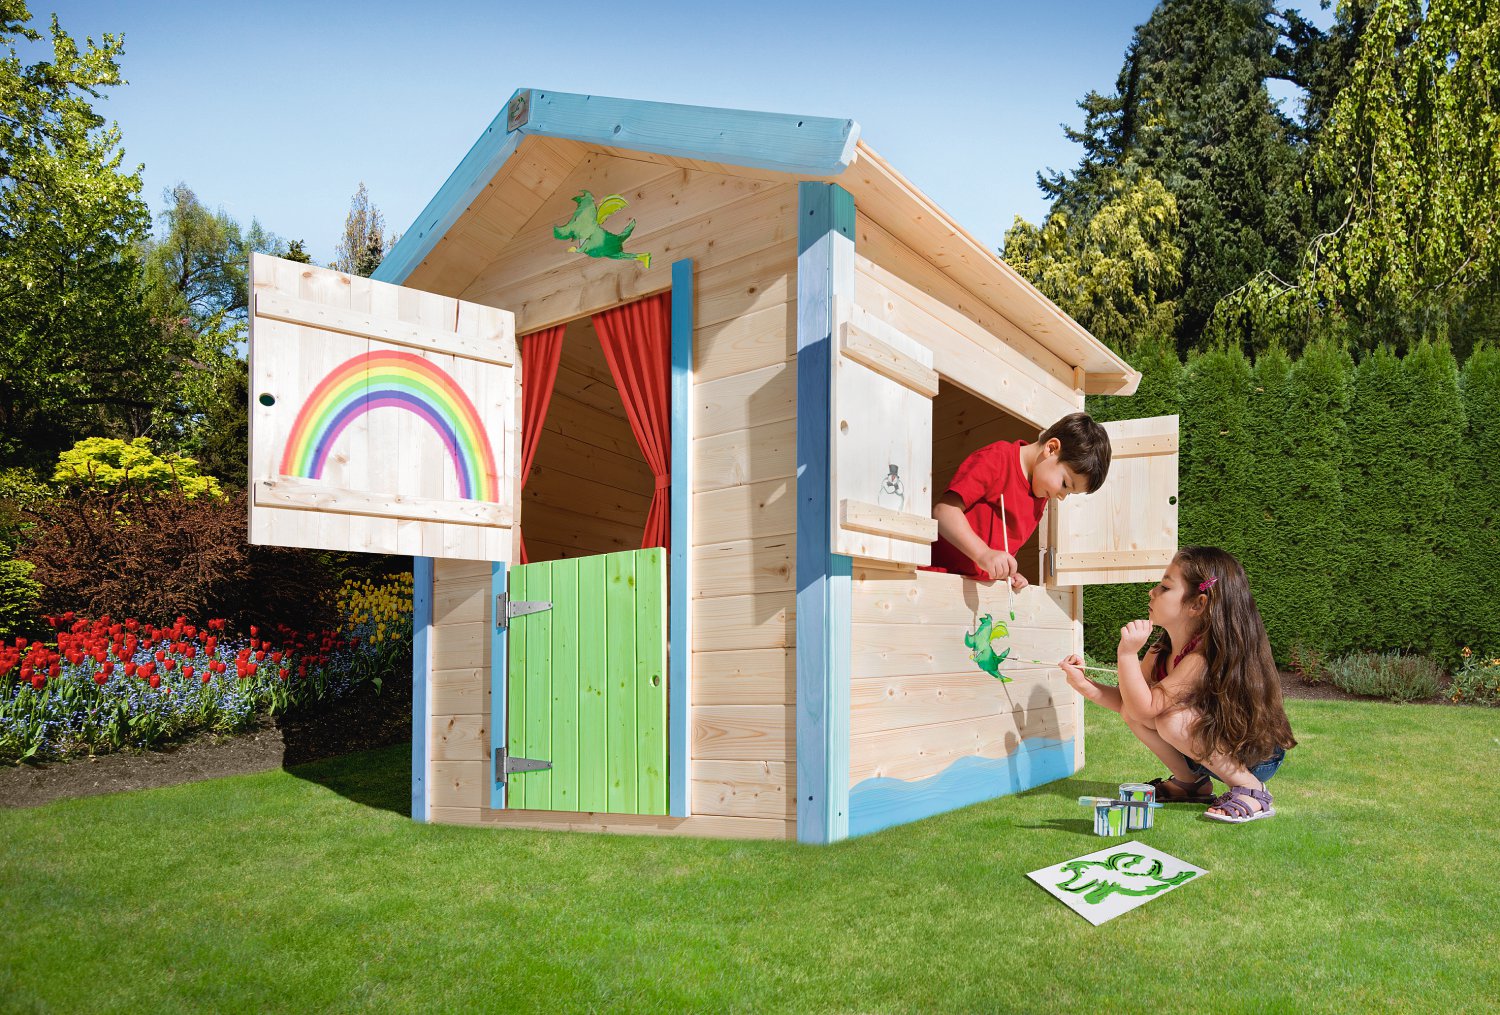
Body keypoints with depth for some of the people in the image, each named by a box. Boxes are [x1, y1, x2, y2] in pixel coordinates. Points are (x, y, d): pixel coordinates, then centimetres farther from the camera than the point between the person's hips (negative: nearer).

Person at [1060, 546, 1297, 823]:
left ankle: (1250, 788, -13)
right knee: (1131, 712, -10)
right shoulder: (1162, 649, -4)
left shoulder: (1205, 657, -30)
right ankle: (1192, 782, 8)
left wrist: (1127, 652, -36)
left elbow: (1144, 708, -31)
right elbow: (1130, 704, -2)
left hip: (1259, 757, -8)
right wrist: (1085, 685, -16)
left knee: (1171, 719, -31)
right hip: (1212, 747, 8)